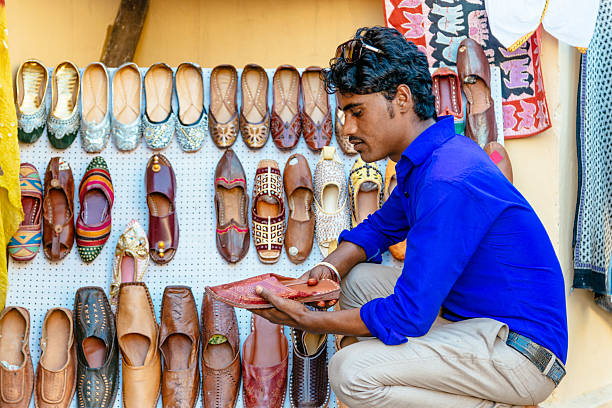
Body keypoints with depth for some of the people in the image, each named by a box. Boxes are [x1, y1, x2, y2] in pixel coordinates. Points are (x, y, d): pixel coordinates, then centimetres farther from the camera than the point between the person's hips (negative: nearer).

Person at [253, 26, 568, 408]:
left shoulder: (449, 183, -26)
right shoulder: (424, 161, 6)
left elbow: (406, 317, -24)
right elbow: (380, 228, 21)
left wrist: (305, 319, -14)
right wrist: (329, 267, 1)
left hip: (523, 352, -10)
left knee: (351, 372, -21)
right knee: (358, 279, 12)